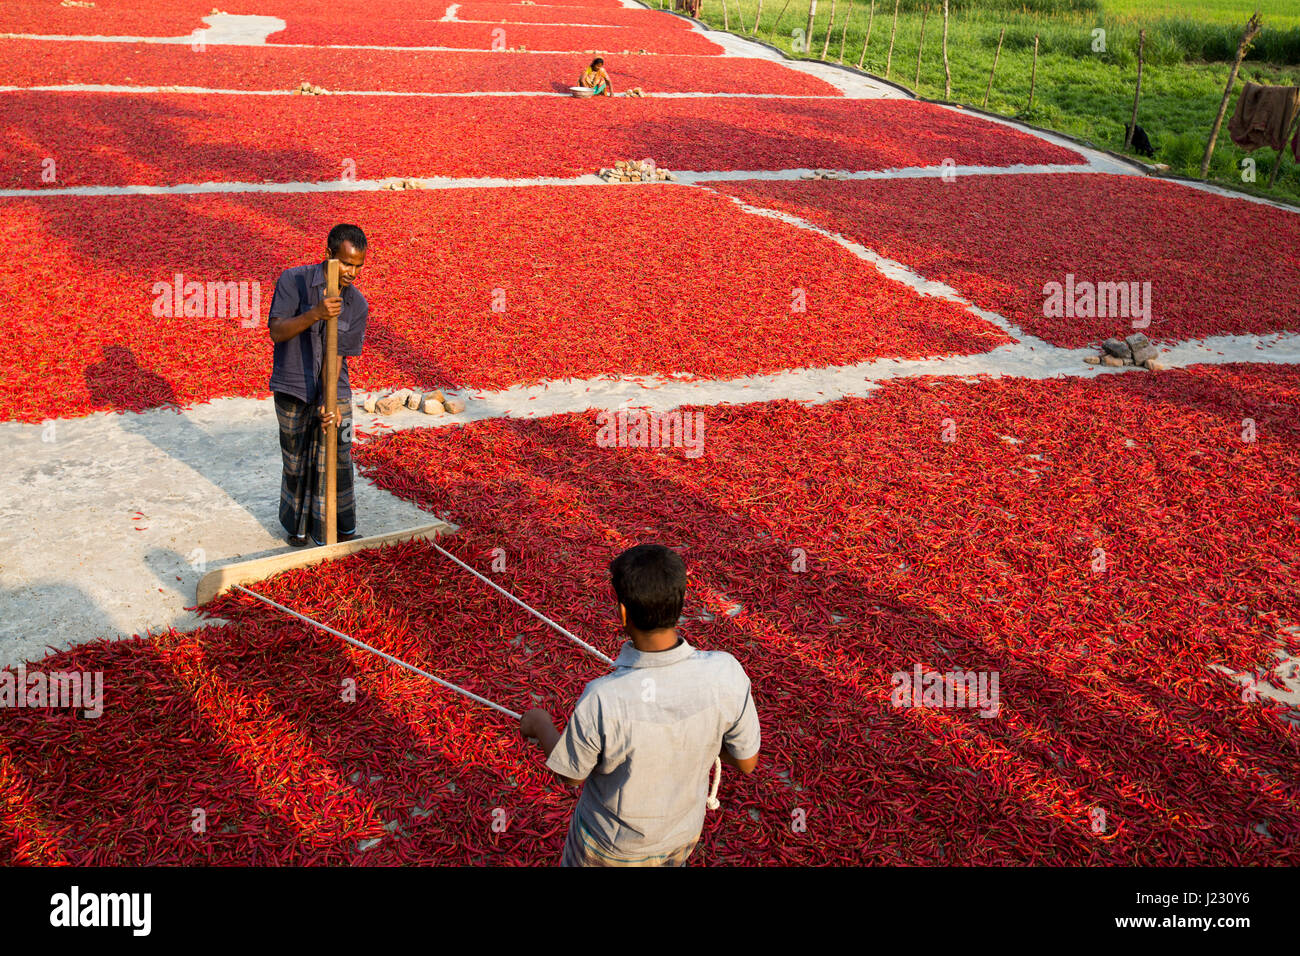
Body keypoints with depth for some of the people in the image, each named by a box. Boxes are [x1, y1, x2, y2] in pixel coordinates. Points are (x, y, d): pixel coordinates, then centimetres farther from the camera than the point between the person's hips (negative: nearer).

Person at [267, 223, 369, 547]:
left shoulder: (357, 305, -4)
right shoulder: (294, 281, -10)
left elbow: (338, 356, -7)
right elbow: (276, 332, -18)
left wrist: (329, 401, -19)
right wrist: (315, 314, -34)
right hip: (293, 392, -1)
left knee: (337, 464, 2)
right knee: (296, 462, 11)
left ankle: (341, 531, 18)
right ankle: (298, 525, 32)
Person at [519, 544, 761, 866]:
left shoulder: (601, 701, -40)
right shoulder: (725, 674, -31)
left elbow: (570, 774, -18)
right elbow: (747, 761, -14)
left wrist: (540, 725, 1)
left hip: (612, 845, -2)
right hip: (683, 831, 3)